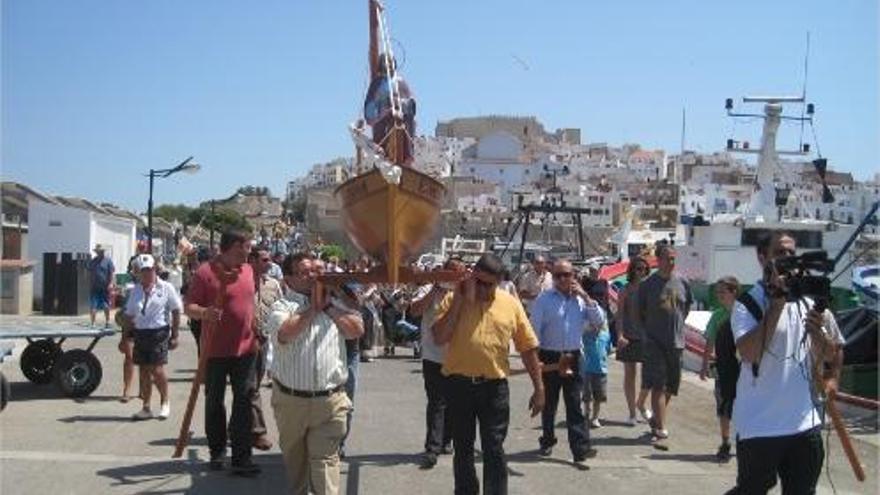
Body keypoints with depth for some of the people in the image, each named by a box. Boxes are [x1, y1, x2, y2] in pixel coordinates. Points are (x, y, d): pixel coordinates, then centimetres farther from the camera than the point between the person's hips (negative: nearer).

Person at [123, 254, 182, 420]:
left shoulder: (166, 288, -2)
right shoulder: (136, 290, 11)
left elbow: (176, 312, 0)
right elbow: (129, 315, 17)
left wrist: (174, 336, -3)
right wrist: (129, 335, 8)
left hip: (159, 333, -5)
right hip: (140, 333, 5)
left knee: (157, 369, -11)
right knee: (144, 371, 8)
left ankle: (165, 402, 11)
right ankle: (146, 408, 18)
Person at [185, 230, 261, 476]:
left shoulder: (247, 270, 9)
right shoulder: (205, 272, -10)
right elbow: (189, 307, -11)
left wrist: (257, 330, 19)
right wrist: (204, 312, -31)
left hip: (246, 347, 4)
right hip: (216, 349, -4)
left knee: (244, 402, 2)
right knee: (214, 401, 10)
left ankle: (241, 457, 5)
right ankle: (217, 451, 26)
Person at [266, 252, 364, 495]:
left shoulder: (335, 302, 9)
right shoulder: (282, 306, -2)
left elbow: (357, 330, -1)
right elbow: (284, 334, -22)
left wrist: (328, 306, -4)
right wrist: (313, 307, -12)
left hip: (330, 399, 1)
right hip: (290, 399, 0)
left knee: (325, 457, -4)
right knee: (294, 454, 18)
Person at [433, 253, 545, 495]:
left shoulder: (510, 304, 1)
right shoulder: (453, 299, -1)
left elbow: (528, 348, 5)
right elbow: (439, 338, -14)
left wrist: (538, 388, 3)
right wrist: (459, 302, -15)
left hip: (495, 386, -1)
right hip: (459, 384, 1)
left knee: (494, 449, 1)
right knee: (463, 448, 13)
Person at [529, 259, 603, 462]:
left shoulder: (581, 299, 8)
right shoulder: (544, 299, -2)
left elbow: (599, 321, 1)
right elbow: (535, 329, -3)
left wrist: (586, 297, -6)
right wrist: (535, 358, -7)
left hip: (573, 357, 2)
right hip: (549, 357, -2)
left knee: (574, 404, -2)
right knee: (549, 403, 11)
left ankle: (580, 448, -5)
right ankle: (547, 440, 29)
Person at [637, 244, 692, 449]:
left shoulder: (682, 283, 5)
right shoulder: (648, 284, -4)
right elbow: (640, 312, 5)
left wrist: (678, 323, 12)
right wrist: (650, 329, 2)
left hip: (676, 341, 4)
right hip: (654, 342, -4)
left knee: (670, 387, 12)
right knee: (658, 386, -10)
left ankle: (656, 420, 33)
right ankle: (661, 431, -12)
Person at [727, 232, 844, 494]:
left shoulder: (810, 302, 8)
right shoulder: (748, 304, -8)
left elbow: (834, 353, 13)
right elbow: (750, 353, -24)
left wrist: (817, 331, -10)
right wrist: (778, 302, -22)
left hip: (806, 423, 5)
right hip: (759, 426, -5)